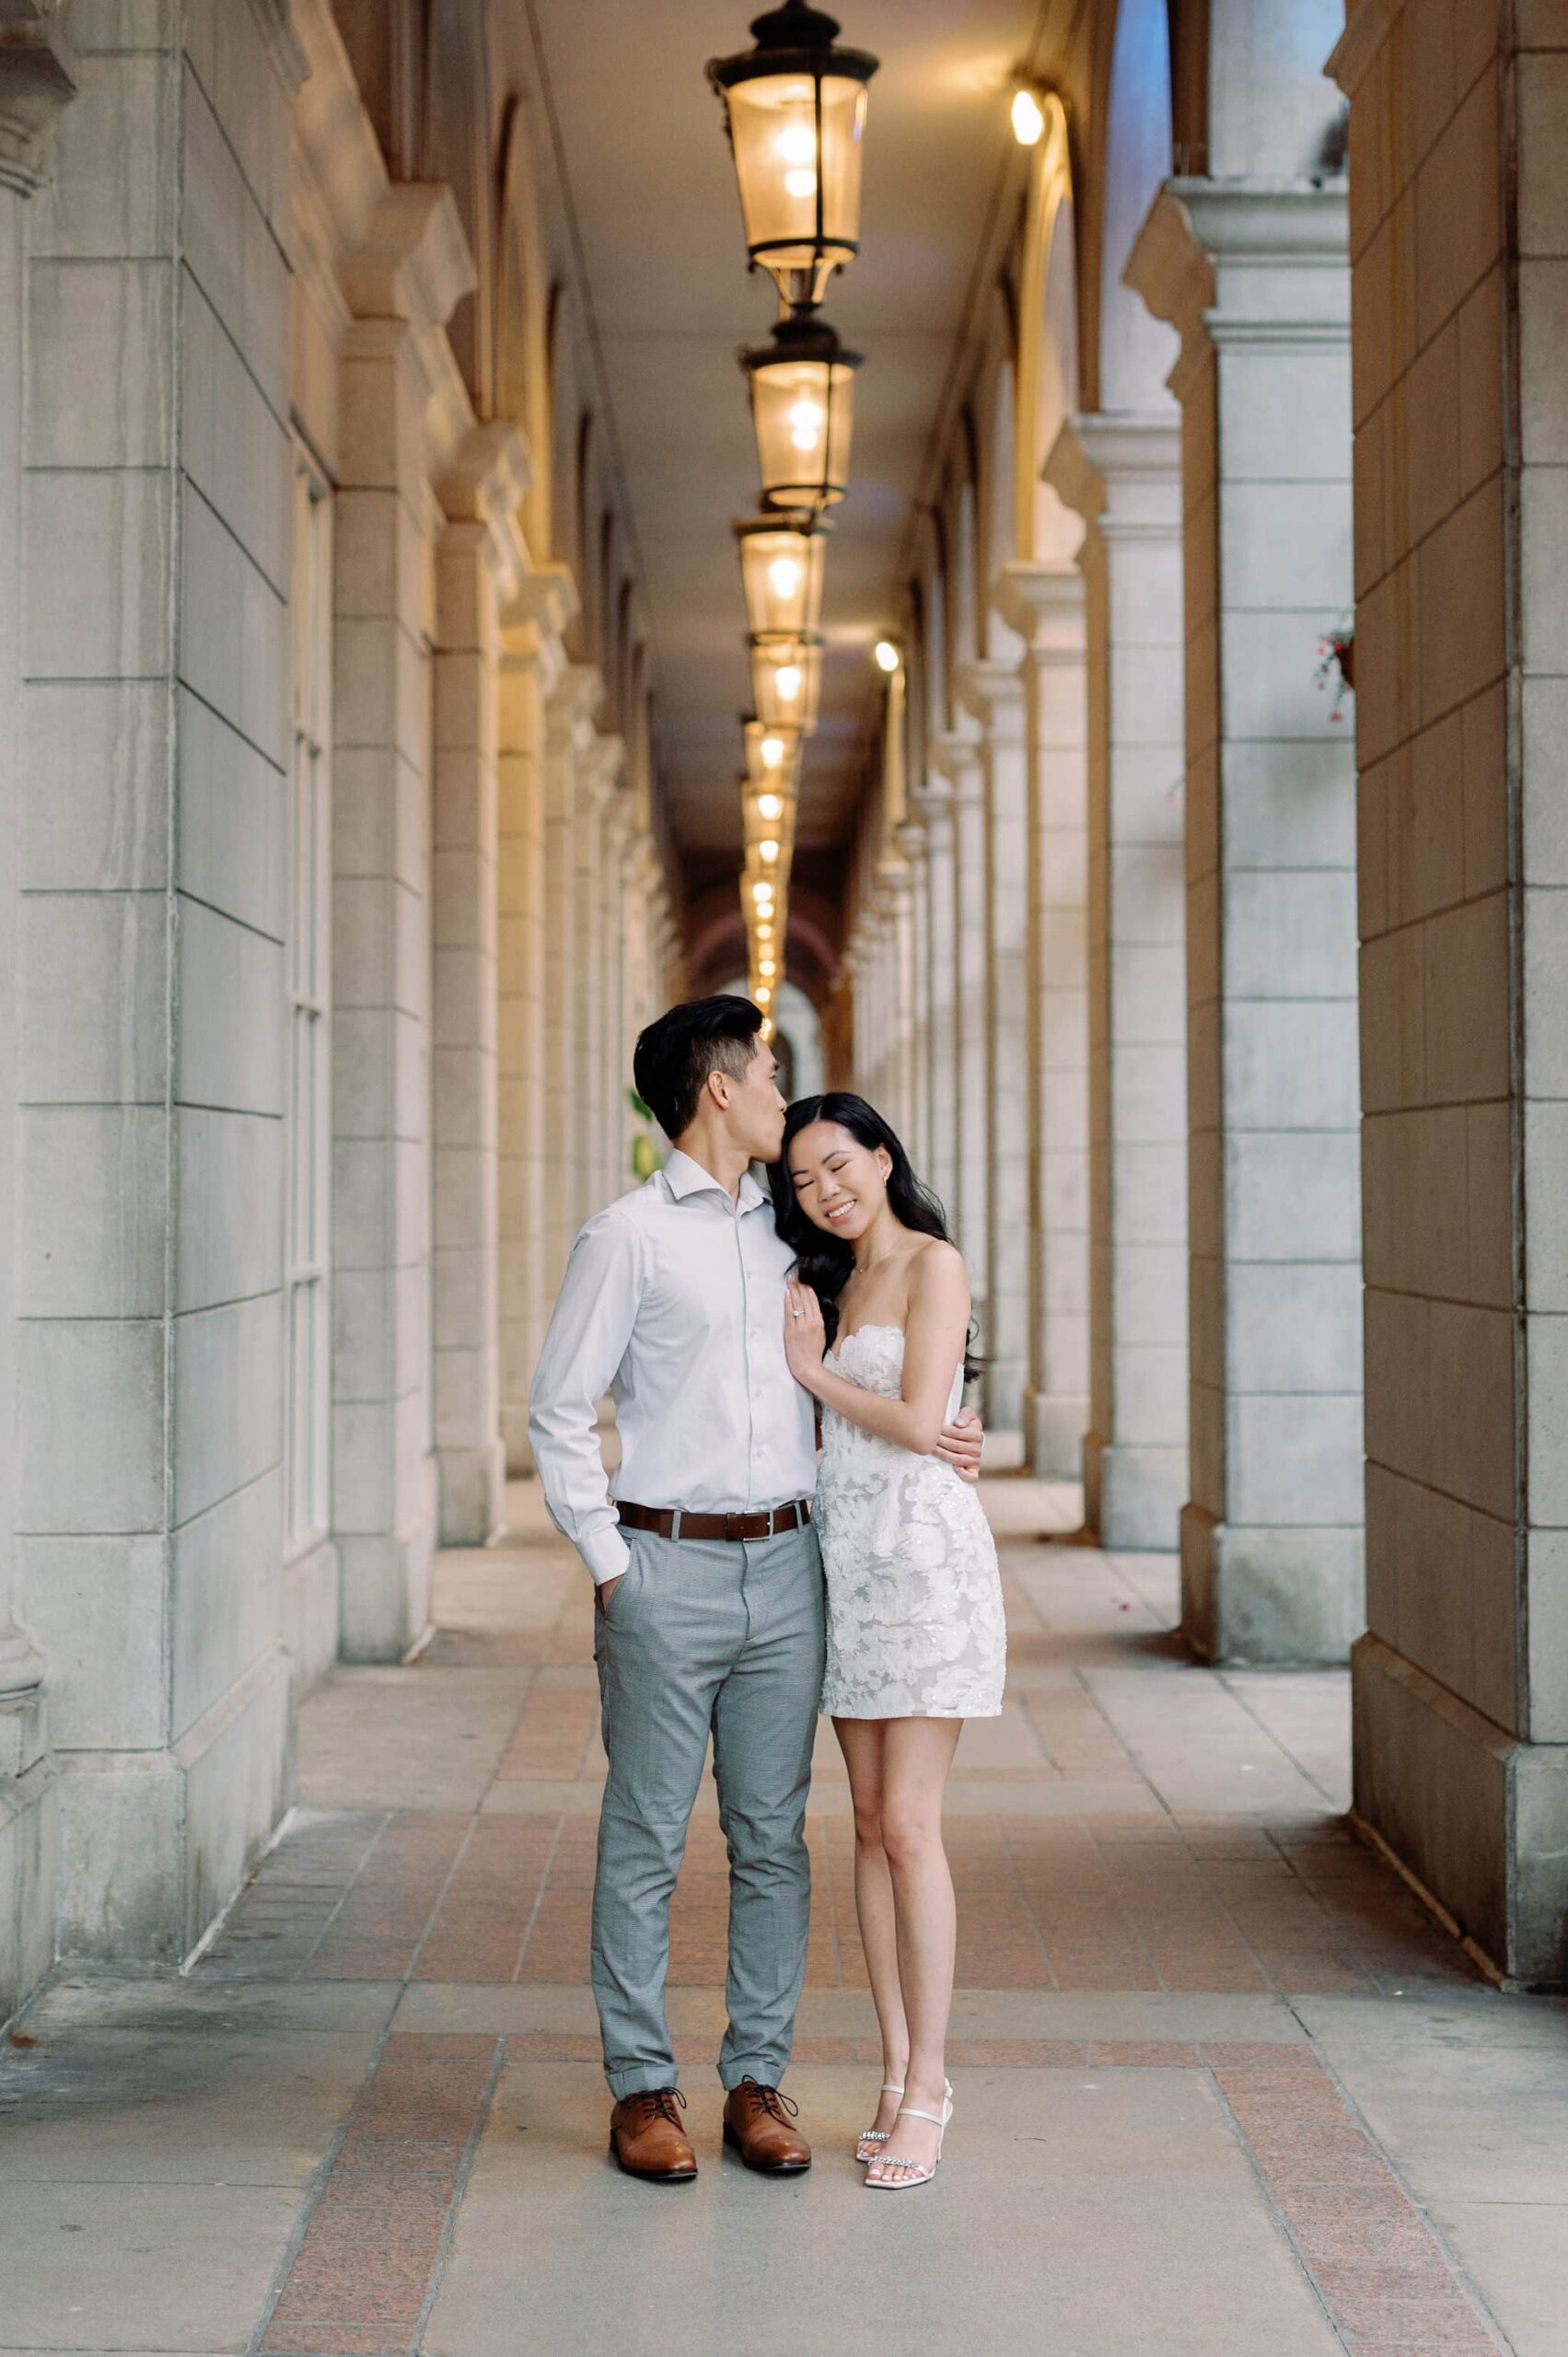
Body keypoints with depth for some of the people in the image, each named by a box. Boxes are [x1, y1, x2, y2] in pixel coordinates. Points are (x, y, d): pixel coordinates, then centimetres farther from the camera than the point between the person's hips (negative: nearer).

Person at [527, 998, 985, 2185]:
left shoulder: (787, 1233, 14)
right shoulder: (629, 1237, -3)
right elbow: (560, 1415, -3)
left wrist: (925, 1444, 7)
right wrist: (612, 1568, -7)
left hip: (785, 1564, 5)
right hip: (668, 1565, -5)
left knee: (773, 1838, 8)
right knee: (647, 1841, 2)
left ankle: (758, 2082, 17)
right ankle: (643, 2088, 13)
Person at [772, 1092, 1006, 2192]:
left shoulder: (933, 1265, -7)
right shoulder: (835, 1280, 16)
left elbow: (917, 1422, -15)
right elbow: (832, 1426, 13)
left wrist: (813, 1371, -4)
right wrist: (802, 1351, -3)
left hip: (925, 1553, -7)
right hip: (845, 1554, 7)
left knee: (909, 1825, -9)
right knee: (872, 1822, 7)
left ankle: (927, 2087, -2)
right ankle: (900, 2071, 14)